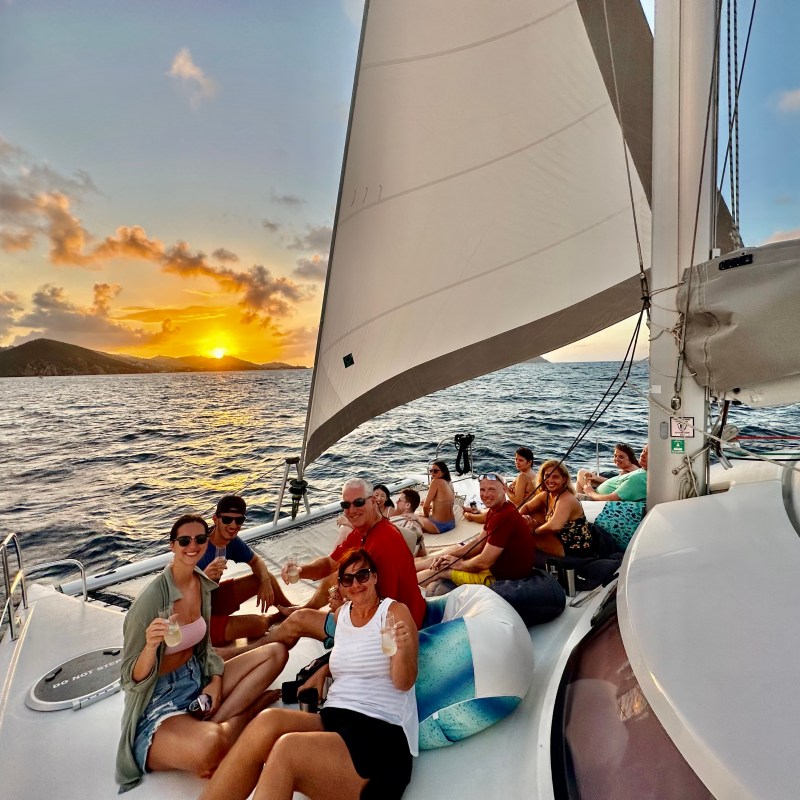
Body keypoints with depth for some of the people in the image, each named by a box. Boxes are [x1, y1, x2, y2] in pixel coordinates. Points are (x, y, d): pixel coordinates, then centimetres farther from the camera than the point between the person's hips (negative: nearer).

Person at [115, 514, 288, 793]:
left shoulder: (204, 584, 0)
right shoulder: (152, 598, -22)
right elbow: (132, 679, -16)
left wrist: (216, 680, -4)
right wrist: (150, 647, -37)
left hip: (197, 678, 8)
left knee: (276, 653, 0)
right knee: (209, 748, -41)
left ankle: (210, 724, -9)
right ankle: (247, 710, -6)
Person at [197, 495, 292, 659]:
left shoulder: (233, 541, -9)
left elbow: (256, 560, 6)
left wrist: (266, 581, -14)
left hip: (213, 600, 8)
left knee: (265, 577, 0)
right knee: (258, 624, -20)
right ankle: (271, 619, 17)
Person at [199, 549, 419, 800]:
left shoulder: (395, 611, -2)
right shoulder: (341, 613, 15)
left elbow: (404, 683, -9)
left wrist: (403, 648, -31)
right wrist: (324, 670, 15)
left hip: (382, 735, -5)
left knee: (286, 750, -33)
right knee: (268, 720, -28)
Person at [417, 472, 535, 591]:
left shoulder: (504, 517, -29)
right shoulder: (495, 510, 4)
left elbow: (484, 562, -27)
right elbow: (479, 544, 10)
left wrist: (459, 564, -8)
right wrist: (449, 555, -3)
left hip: (503, 578, -9)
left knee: (441, 570, -1)